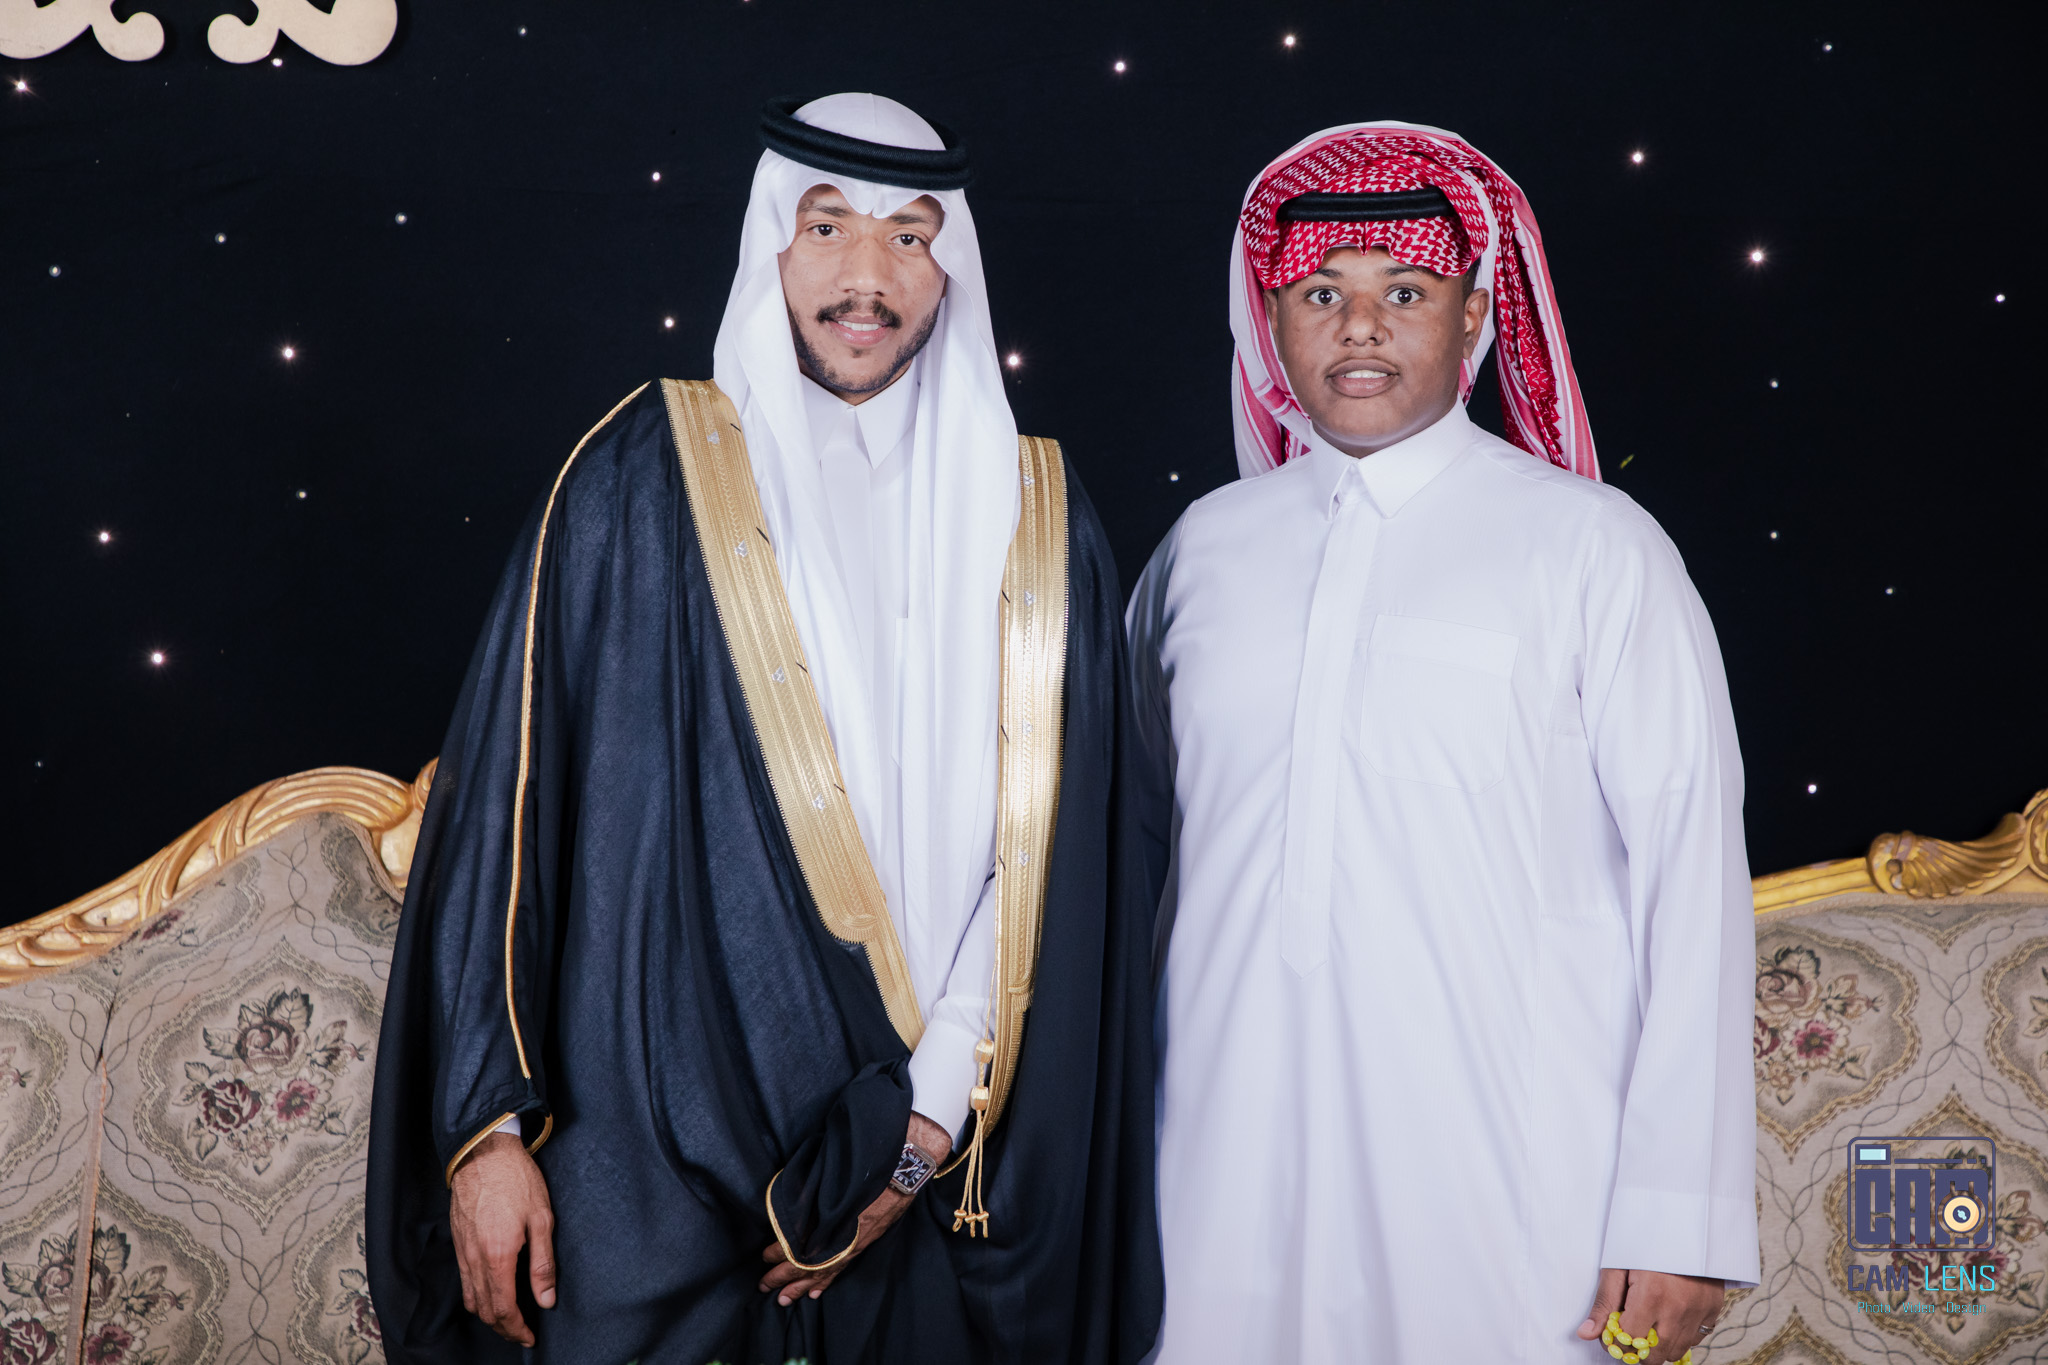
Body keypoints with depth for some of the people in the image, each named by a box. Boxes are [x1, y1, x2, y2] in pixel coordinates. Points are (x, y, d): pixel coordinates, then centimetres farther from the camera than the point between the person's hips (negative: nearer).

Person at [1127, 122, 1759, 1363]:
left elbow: (1693, 876, -5)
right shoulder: (1203, 548, 9)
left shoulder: (1594, 547, -2)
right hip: (1232, 1179, 3)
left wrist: (1682, 1216, -10)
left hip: (1516, 1209, -3)